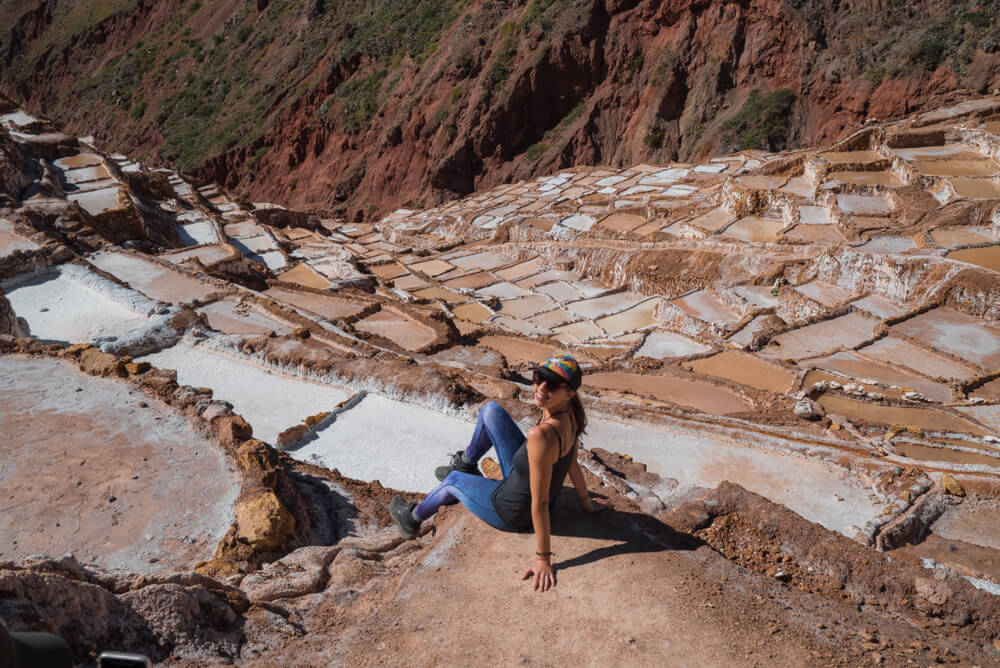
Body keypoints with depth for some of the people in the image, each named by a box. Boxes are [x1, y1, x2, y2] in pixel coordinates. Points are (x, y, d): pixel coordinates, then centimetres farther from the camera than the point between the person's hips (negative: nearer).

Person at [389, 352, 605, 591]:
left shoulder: (542, 435, -41)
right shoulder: (568, 411, -15)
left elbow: (540, 504, -34)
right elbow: (573, 464, 2)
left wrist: (543, 559, -25)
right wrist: (586, 502, 17)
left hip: (512, 514, -7)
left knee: (453, 480, 20)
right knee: (491, 410, 8)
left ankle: (413, 518, 51)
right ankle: (465, 464, 38)